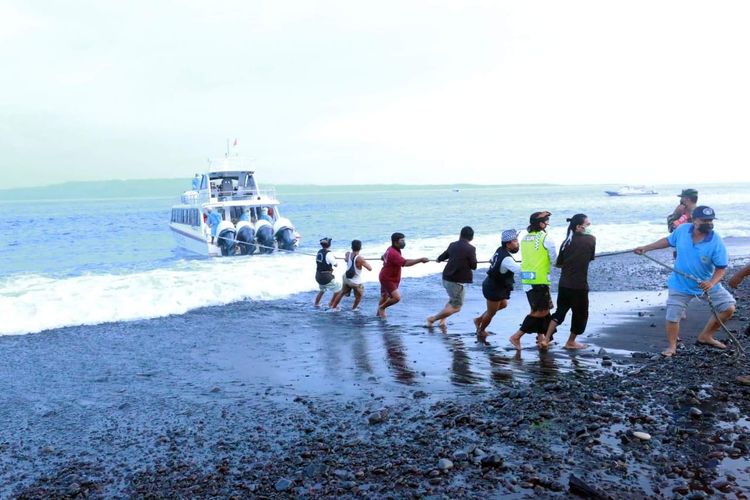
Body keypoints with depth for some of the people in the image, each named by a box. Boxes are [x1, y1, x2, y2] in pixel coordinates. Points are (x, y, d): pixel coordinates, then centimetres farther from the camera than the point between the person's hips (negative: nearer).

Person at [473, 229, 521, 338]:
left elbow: (492, 260, 16)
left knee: (503, 304, 29)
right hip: (494, 289, -9)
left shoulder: (500, 250, -3)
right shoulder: (506, 259, -32)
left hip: (493, 285, 9)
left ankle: (479, 320, 38)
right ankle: (481, 331, 37)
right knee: (491, 312, 13)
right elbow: (519, 269, -45)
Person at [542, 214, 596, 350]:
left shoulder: (566, 242, 3)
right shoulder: (590, 240, -8)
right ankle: (571, 342, 25)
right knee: (580, 314, 15)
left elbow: (558, 264, 6)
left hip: (564, 284, 5)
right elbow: (591, 258, 6)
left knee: (560, 311, 18)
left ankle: (546, 339, 10)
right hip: (579, 286, -5)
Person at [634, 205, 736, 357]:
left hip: (707, 283, 0)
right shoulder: (682, 230, -14)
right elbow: (668, 241, 7)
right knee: (673, 316, -2)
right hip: (680, 285, 0)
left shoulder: (716, 242, -20)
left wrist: (712, 282, -33)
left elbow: (721, 268, -15)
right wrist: (645, 248, 7)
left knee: (728, 307, -3)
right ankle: (672, 347, 20)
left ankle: (705, 336, 16)